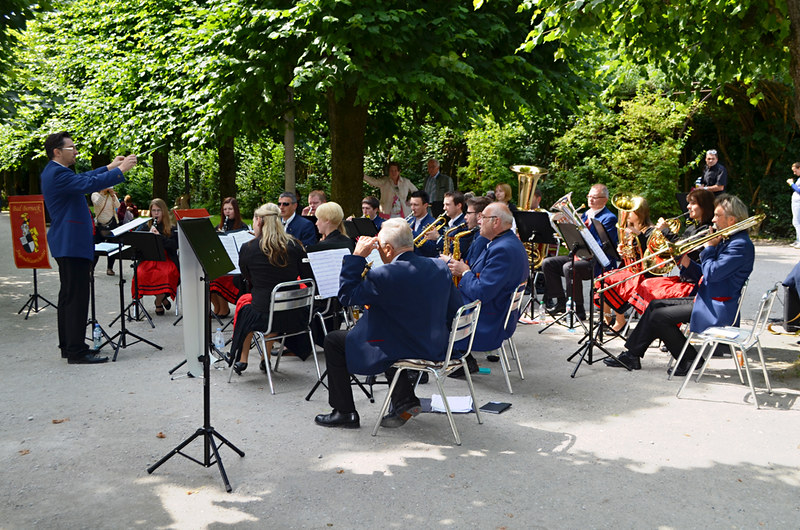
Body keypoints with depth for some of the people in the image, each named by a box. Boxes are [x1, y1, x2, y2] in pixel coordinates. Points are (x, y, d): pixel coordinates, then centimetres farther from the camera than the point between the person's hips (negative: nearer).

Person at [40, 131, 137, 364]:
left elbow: (83, 179, 25)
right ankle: (76, 351, -8)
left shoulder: (53, 172, 15)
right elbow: (89, 184, -27)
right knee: (77, 297, -10)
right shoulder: (58, 174, -18)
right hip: (72, 244, -12)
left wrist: (110, 167, 20)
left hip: (66, 243, 12)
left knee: (68, 296, 15)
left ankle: (68, 345, 23)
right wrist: (120, 170, -20)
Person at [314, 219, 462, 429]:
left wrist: (357, 256, -9)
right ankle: (404, 399, 23)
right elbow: (454, 311, 5)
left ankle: (344, 412, 17)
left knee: (333, 341, 10)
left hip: (399, 351, -7)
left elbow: (346, 295, -12)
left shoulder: (384, 275, -23)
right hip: (436, 349, 7)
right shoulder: (440, 268, -3)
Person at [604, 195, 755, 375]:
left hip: (717, 310, -11)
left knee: (658, 316, -13)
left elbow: (712, 274, -25)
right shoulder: (727, 240, 16)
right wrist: (687, 263, 0)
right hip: (705, 300, 11)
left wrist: (709, 247, -11)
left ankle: (690, 360, 0)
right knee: (656, 305, 7)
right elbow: (705, 274, 18)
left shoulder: (741, 245, -17)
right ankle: (632, 355, 8)